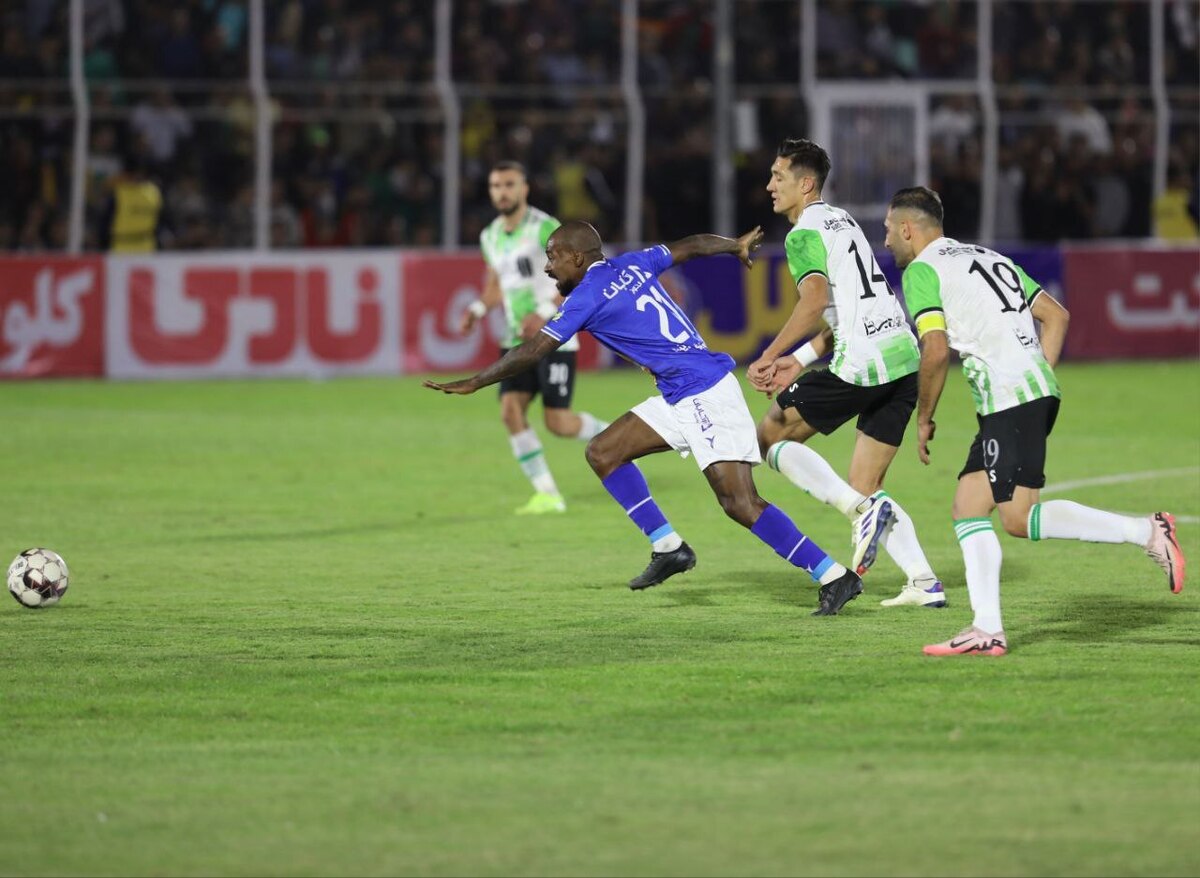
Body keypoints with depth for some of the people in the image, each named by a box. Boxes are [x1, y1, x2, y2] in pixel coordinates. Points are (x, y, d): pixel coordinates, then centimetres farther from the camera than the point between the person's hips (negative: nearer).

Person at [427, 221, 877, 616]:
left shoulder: (588, 295, -11)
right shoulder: (632, 265, 12)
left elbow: (533, 351, -8)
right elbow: (691, 245, 24)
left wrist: (473, 383, 1)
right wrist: (737, 246, 44)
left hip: (706, 395, -10)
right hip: (680, 400, 10)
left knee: (740, 503, -15)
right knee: (603, 452, 10)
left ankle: (835, 578, -15)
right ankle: (668, 547, 12)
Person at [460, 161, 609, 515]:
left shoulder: (544, 229, -13)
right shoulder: (491, 237, 11)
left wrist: (544, 312, -27)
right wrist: (478, 309, 4)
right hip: (517, 340, 7)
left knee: (558, 423, -9)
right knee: (510, 410, -10)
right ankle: (547, 494, -3)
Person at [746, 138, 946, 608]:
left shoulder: (805, 233, -7)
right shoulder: (842, 220, 22)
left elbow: (815, 300, -23)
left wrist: (768, 358, -19)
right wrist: (800, 361, 19)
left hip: (860, 366, -9)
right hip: (904, 358, 9)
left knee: (770, 436, 6)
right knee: (865, 487, 13)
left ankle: (862, 510, -9)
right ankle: (924, 582, -1)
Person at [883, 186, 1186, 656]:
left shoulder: (922, 271, -1)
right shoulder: (990, 258, 25)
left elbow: (935, 351, -12)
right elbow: (1056, 315, 23)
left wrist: (923, 419, 0)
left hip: (1009, 398, -9)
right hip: (1039, 390, 9)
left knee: (1018, 518, -13)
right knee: (968, 508, 9)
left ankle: (1146, 532, -16)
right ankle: (988, 630, 1)